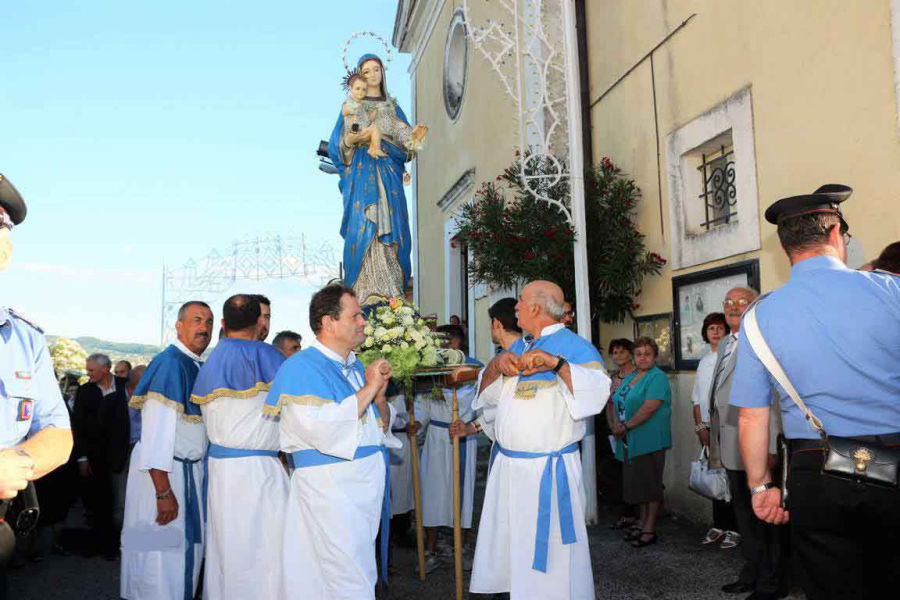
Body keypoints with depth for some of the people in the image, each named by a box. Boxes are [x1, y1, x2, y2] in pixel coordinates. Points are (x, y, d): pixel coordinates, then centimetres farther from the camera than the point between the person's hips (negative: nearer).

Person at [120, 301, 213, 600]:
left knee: (188, 549, 17)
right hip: (163, 471, -9)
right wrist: (163, 491, -24)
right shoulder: (170, 363, -17)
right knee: (163, 554, 0)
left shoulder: (199, 367, 10)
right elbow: (157, 430, -23)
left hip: (191, 471, 9)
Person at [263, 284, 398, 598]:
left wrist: (379, 397, -4)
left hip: (369, 483, 8)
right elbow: (320, 430, -26)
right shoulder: (301, 368, -12)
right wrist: (367, 389, -17)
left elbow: (382, 427, 16)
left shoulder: (356, 366, 13)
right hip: (330, 487, -8)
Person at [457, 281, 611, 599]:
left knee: (545, 548, 0)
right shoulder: (518, 348, 12)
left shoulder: (574, 346, -10)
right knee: (506, 544, 16)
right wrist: (497, 364, -9)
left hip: (547, 471, -7)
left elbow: (599, 390, -23)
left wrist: (557, 363, -35)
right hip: (506, 465, 7)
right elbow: (489, 393, 12)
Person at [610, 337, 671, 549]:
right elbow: (620, 404, 19)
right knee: (637, 482, 14)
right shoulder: (629, 378, 16)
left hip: (650, 440, -8)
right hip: (630, 441, 8)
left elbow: (650, 407, -20)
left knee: (650, 483, 0)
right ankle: (641, 521, 27)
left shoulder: (658, 377, -10)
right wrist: (619, 426, 3)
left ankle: (649, 529, 8)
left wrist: (626, 426, -15)